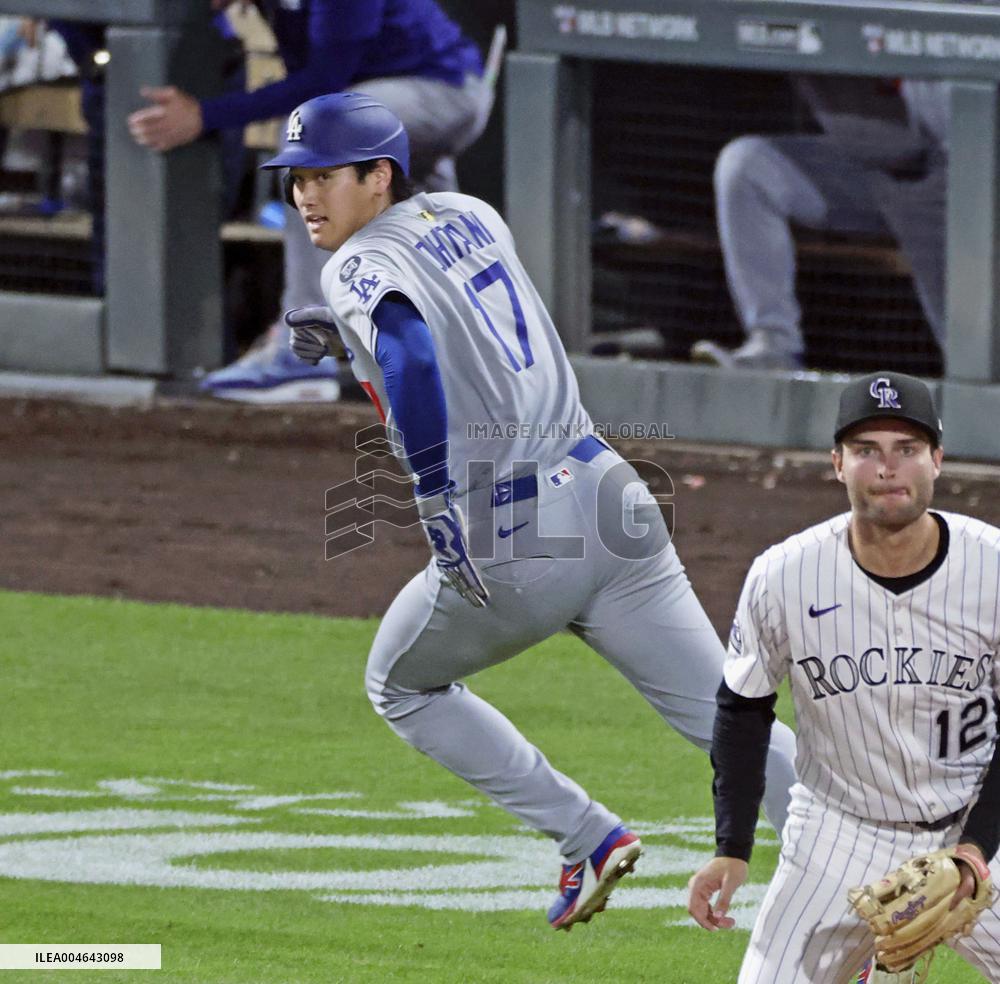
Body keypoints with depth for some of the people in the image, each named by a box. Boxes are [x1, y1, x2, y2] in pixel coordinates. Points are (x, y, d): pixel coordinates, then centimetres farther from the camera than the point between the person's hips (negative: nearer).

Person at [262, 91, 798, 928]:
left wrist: (440, 508, -26)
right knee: (726, 716, 5)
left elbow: (411, 355, -28)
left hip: (504, 547, -6)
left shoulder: (362, 265, -7)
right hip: (604, 496, 6)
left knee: (401, 687, 22)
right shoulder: (470, 216, 15)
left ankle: (588, 837, 13)